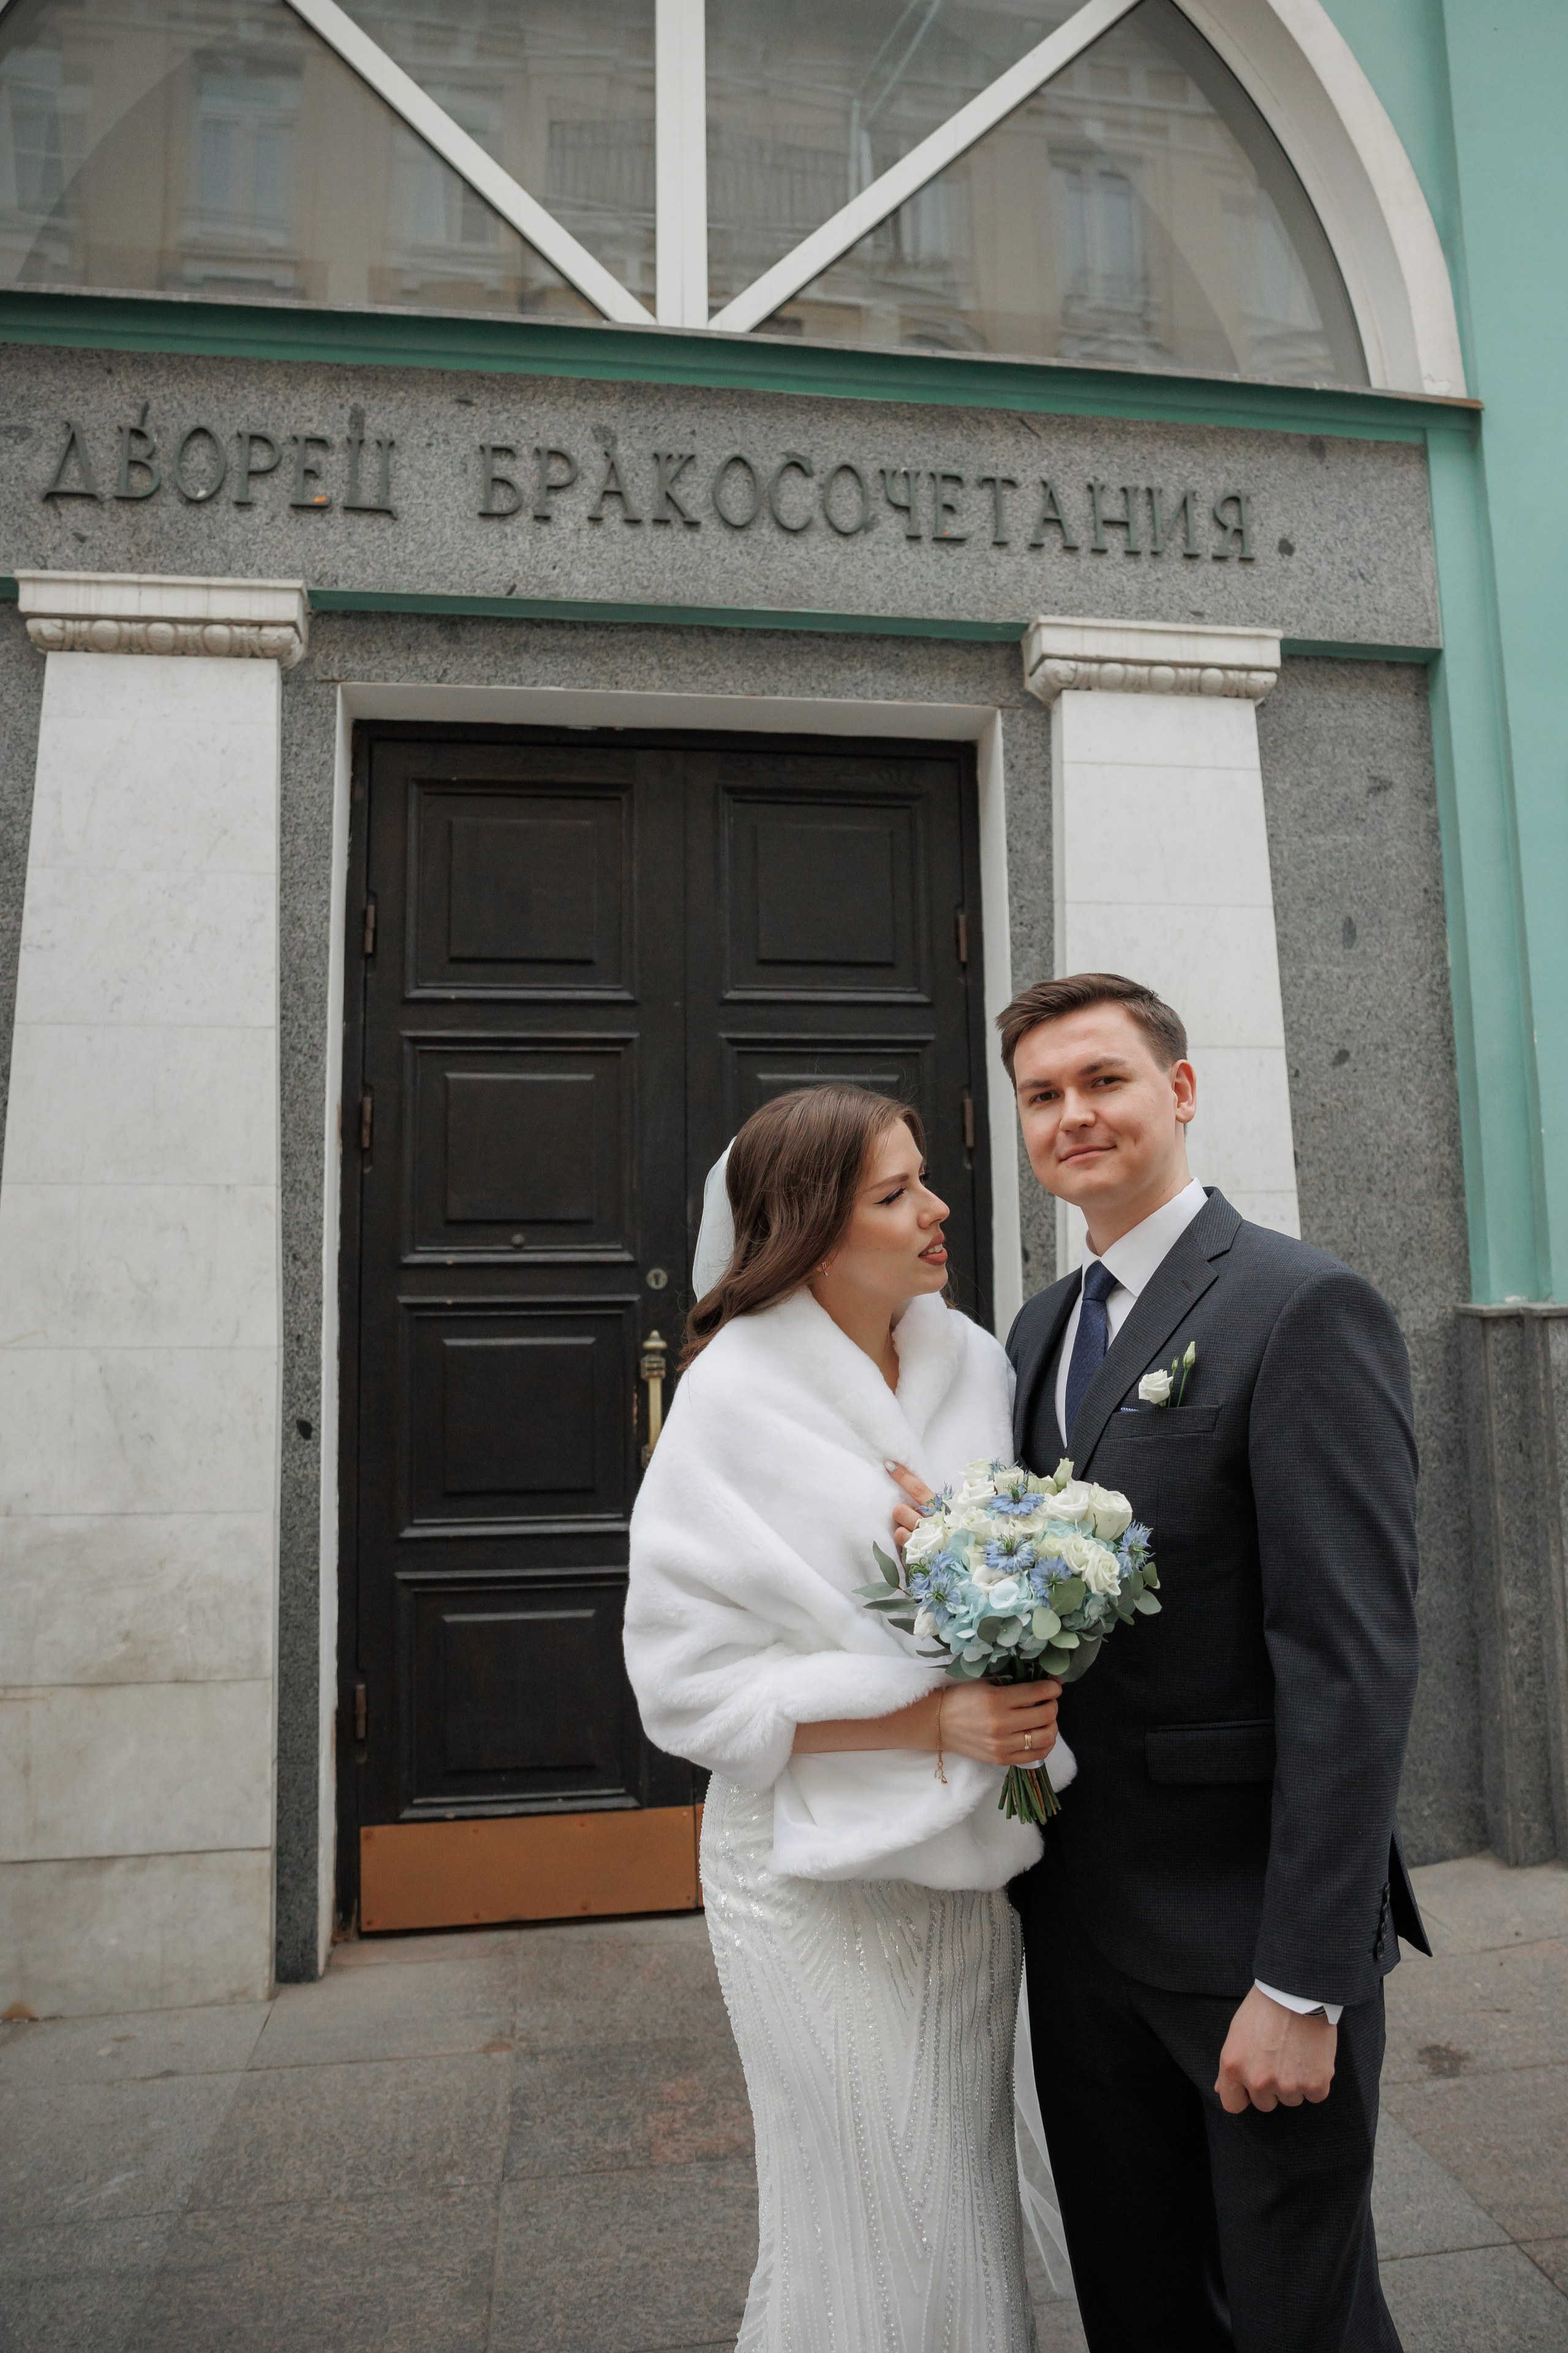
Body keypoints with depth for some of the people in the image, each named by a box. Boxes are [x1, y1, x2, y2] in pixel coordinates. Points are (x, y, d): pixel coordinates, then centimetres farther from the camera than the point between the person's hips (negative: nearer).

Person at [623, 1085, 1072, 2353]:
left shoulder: (974, 1359, 0)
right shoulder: (736, 1402, -16)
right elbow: (694, 1678, -15)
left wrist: (1028, 1703, -5)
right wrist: (932, 1721, -20)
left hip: (971, 1861, 5)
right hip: (823, 1875, -5)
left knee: (969, 2211, 20)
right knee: (873, 2243, 10)